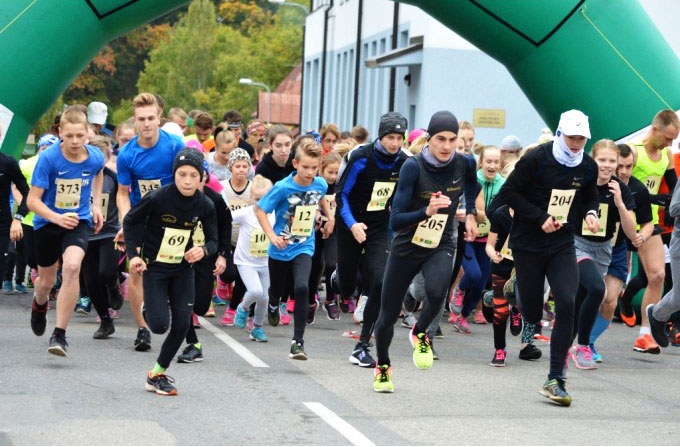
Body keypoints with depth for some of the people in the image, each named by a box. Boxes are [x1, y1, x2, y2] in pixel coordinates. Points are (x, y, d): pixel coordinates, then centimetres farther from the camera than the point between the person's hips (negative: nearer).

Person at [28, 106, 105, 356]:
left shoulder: (95, 157, -11)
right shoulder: (48, 158, -20)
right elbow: (33, 200, -19)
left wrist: (96, 205, 11)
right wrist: (57, 218, -33)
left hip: (79, 221, 0)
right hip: (47, 222, 0)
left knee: (72, 266, -28)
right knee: (46, 281, 14)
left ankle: (60, 334, -21)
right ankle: (39, 305, 55)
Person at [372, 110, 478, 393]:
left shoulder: (463, 165, -11)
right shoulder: (413, 167, -21)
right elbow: (395, 220, -26)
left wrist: (470, 214, 13)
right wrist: (426, 212, -39)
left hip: (441, 247, 1)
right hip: (406, 248, -1)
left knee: (436, 291, -31)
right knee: (389, 314, 9)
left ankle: (420, 334, 2)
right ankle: (382, 367, 38)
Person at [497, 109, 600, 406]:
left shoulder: (588, 167, 2)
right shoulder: (536, 159, -12)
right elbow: (508, 192, -10)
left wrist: (591, 212, -4)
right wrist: (540, 217, -17)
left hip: (562, 246, 3)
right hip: (527, 245, -3)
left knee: (567, 305, -15)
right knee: (531, 311, 2)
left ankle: (555, 380, -12)